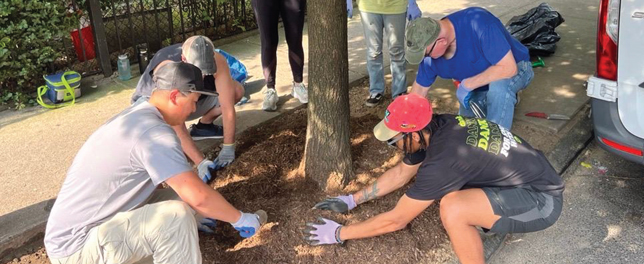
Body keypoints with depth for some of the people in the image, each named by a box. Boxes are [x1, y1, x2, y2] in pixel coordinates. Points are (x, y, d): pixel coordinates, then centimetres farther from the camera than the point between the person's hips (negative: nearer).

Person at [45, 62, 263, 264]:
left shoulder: (136, 116, 7)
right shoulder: (154, 131, -24)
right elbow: (198, 196, -28)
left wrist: (193, 215, 23)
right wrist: (240, 219, -12)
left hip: (81, 227, 10)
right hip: (75, 246, -10)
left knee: (183, 201, 6)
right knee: (177, 216, -26)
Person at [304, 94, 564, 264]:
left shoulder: (442, 160, -30)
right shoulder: (436, 127, -5)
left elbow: (396, 220, -18)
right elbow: (400, 173, 12)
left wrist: (339, 234, -7)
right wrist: (352, 200, 14)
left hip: (541, 199, -9)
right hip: (527, 174, 9)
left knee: (452, 209, -30)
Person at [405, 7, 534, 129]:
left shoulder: (478, 23, -39)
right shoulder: (431, 47, -20)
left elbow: (508, 68, -38)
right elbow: (420, 88, -6)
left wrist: (467, 84, -34)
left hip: (516, 68, -6)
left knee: (498, 85, -40)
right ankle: (506, 99, 24)